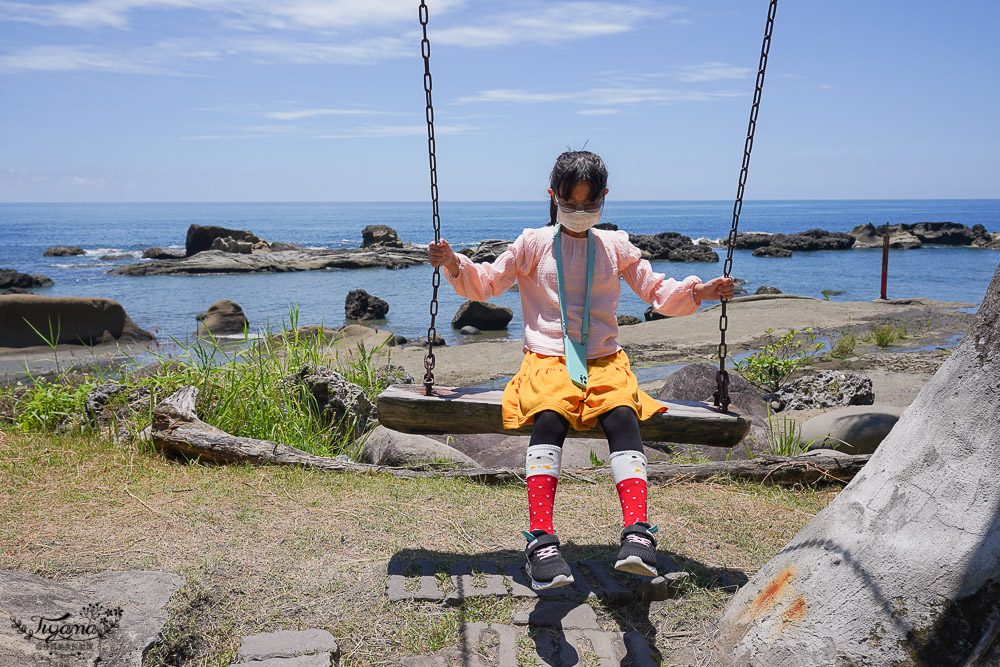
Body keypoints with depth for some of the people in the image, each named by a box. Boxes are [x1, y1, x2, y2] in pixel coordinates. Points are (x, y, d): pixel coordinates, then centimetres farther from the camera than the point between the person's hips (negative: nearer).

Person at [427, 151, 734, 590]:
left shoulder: (615, 247, 17)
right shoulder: (533, 245, 12)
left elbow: (657, 292, 19)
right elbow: (486, 284, 13)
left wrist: (696, 293, 2)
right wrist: (454, 265, -6)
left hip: (605, 360, 2)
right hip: (548, 359, -2)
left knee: (623, 417, -30)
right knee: (549, 418, -33)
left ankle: (637, 533, -38)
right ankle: (541, 540, -37)